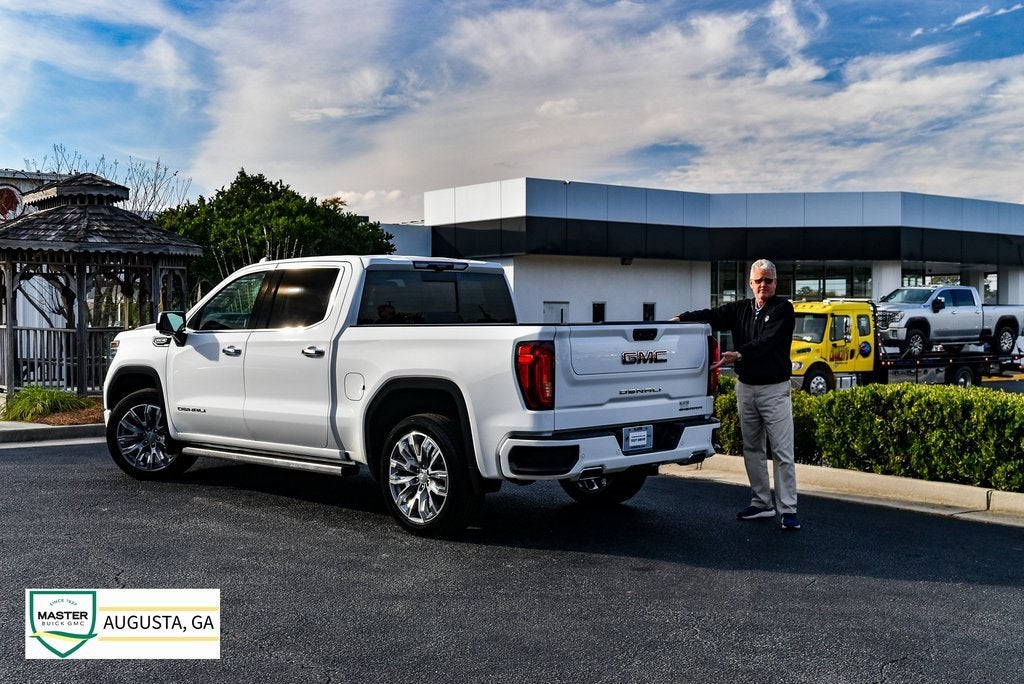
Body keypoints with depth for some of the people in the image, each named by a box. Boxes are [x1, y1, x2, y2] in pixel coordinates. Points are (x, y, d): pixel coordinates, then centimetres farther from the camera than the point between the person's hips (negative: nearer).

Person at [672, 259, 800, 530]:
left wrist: (738, 355, -34)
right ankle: (762, 504, 22)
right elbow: (712, 316, -4)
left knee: (782, 452, -5)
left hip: (774, 389, -6)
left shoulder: (783, 309, -6)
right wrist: (681, 319, -21)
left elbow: (766, 341, -20)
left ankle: (788, 510, -2)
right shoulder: (740, 309, 10)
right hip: (745, 387, 6)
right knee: (752, 450, 12)